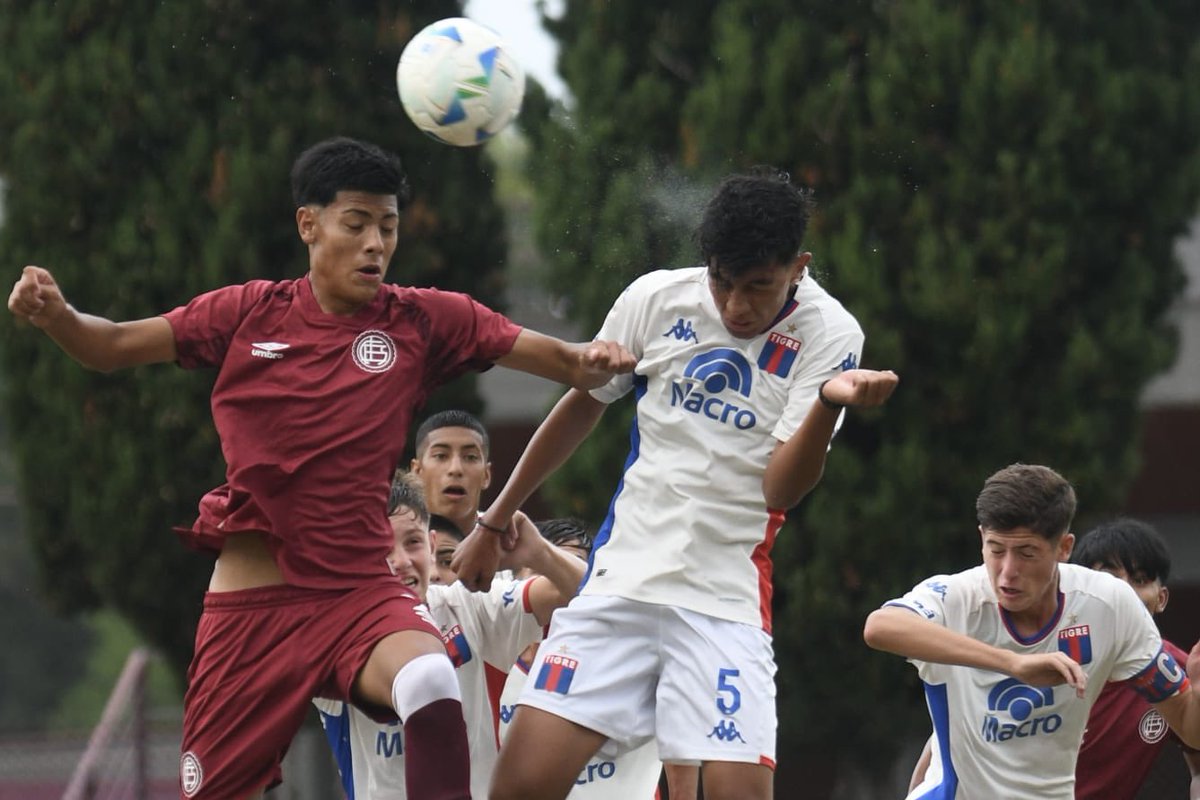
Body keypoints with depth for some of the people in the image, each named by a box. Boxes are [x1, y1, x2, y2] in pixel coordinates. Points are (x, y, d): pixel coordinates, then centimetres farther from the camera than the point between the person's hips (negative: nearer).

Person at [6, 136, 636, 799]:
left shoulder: (423, 321, 0)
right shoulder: (249, 314, 2)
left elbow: (552, 358, -2)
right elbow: (109, 346, 5)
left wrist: (590, 362, -25)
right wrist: (55, 314, -16)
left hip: (359, 593, -1)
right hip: (250, 603, 1)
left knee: (431, 682, -34)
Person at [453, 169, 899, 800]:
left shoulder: (829, 336, -6)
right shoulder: (656, 299, 1)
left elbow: (780, 489, -13)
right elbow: (581, 407, 17)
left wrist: (830, 402, -32)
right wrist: (493, 524, 22)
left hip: (727, 599, -2)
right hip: (620, 579, 2)